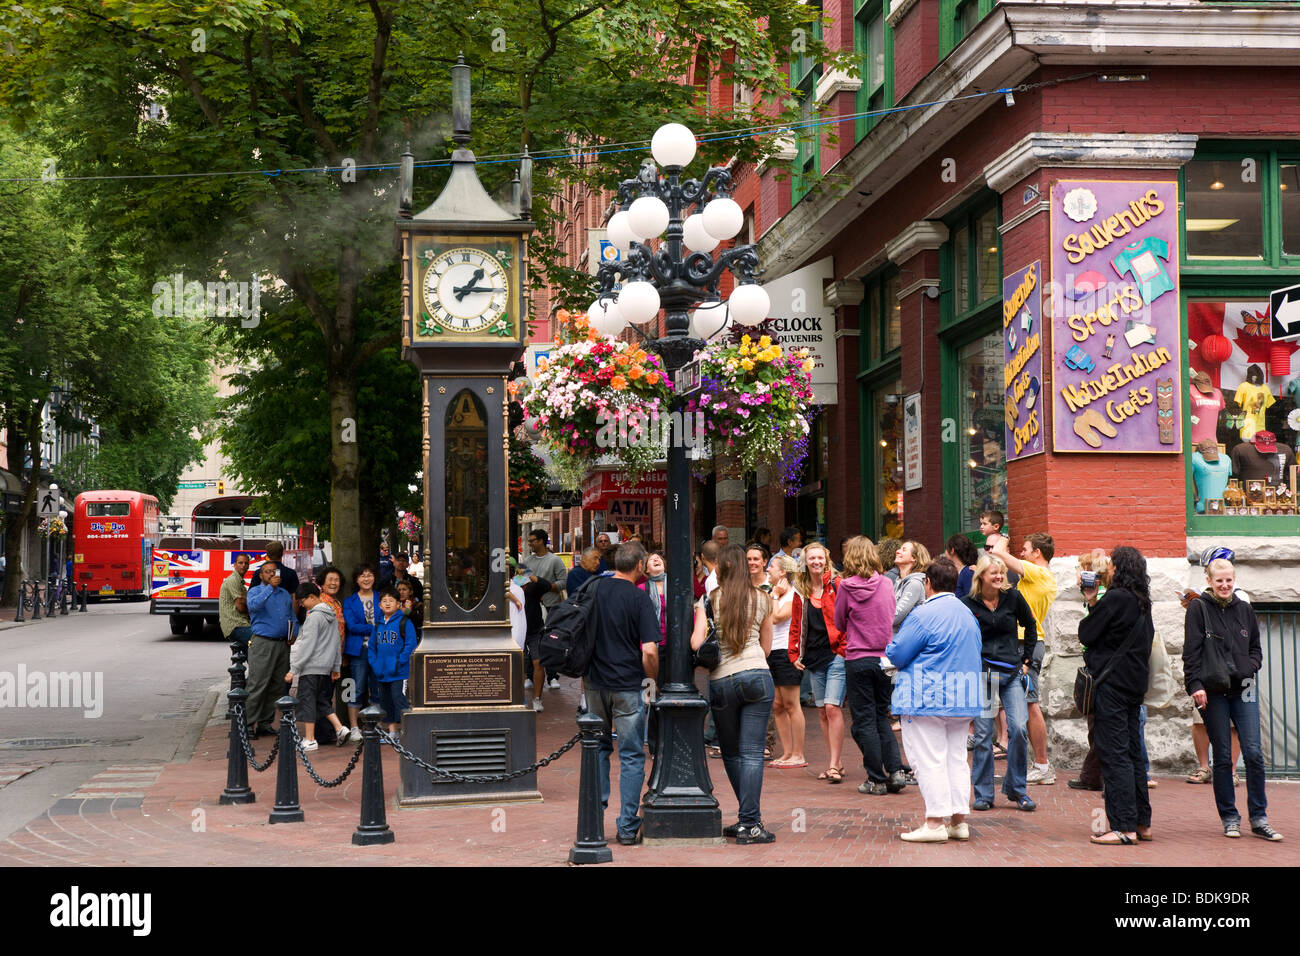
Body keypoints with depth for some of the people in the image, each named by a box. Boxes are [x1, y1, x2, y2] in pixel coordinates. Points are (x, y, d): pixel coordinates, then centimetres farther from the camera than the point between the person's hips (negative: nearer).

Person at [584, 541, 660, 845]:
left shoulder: (593, 589, 2)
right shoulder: (639, 599, -12)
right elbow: (649, 652, -17)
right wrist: (656, 678, 2)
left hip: (596, 683, 4)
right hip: (628, 684, -4)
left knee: (598, 747, 20)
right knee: (631, 755, 3)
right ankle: (628, 827, 3)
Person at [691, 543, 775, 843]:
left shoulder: (709, 600, 2)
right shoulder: (762, 600, 8)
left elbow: (696, 643, -6)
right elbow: (767, 647, 14)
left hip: (721, 681, 0)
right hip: (758, 677, 0)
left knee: (731, 753, 14)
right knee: (752, 752, -2)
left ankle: (749, 818, 18)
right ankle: (750, 824, -7)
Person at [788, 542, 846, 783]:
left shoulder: (837, 585, -4)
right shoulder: (801, 592, 11)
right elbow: (796, 625, 18)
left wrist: (845, 648, -10)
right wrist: (794, 653, 10)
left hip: (836, 654, -6)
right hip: (814, 656, 6)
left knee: (832, 707, -14)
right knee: (822, 711, 8)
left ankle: (834, 765, -11)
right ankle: (837, 762, 17)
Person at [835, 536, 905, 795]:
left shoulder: (847, 586, -9)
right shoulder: (886, 584, 0)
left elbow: (839, 623, 3)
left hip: (858, 659, -4)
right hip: (885, 657, 4)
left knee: (864, 720, 4)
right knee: (882, 717, 16)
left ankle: (877, 780, 5)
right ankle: (895, 771, 4)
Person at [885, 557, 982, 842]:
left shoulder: (923, 615, -15)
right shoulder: (967, 614, 12)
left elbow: (897, 655, -12)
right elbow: (975, 654, 22)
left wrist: (889, 648, 10)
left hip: (928, 700, -8)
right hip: (962, 700, 8)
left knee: (929, 760, -4)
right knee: (957, 757, 12)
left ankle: (936, 822, -6)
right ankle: (959, 819, 12)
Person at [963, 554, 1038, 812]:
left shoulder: (1013, 597, 2)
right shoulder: (968, 603, -2)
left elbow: (1030, 627, 16)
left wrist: (1025, 660, 12)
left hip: (1012, 673, 1)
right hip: (981, 673, -1)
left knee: (1019, 728, -10)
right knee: (983, 734, -1)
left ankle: (1016, 789, 6)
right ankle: (983, 794, 9)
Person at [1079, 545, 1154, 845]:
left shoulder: (1115, 598, -14)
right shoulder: (1142, 603, 12)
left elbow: (1086, 634, -9)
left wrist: (1091, 604, 9)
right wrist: (1094, 603, 13)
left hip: (1112, 683, -9)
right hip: (1135, 684, 9)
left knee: (1114, 755, -7)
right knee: (1132, 753, 14)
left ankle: (1123, 827, -10)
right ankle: (1142, 822, 17)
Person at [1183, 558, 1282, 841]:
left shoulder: (1244, 610, 11)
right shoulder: (1199, 609, 0)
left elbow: (1256, 648, 19)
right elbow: (1191, 652, -4)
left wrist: (1250, 667, -1)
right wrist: (1195, 685, -13)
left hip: (1243, 689, 3)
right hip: (1213, 692, -3)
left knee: (1254, 753, -5)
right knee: (1222, 757, 2)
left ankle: (1258, 819, 2)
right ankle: (1229, 818, 11)